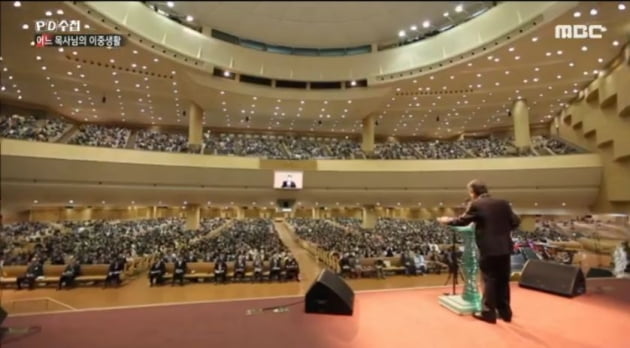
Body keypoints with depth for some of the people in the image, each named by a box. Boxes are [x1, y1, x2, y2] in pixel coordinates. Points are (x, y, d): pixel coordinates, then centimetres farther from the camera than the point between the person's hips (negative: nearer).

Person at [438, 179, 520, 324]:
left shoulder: (476, 205, -9)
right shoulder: (503, 203, 7)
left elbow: (463, 220, -4)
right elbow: (515, 221, 8)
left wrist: (448, 220, 10)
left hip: (488, 249, -6)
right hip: (504, 248, 6)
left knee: (489, 281, 4)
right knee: (503, 281, 16)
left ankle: (488, 313, 11)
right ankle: (505, 312, 26)